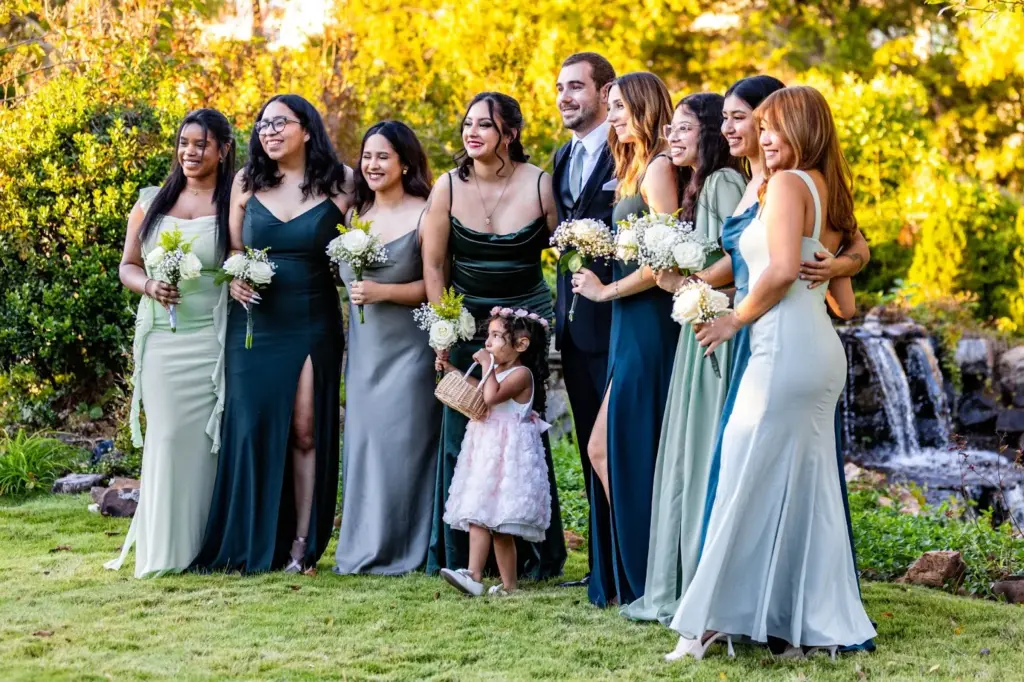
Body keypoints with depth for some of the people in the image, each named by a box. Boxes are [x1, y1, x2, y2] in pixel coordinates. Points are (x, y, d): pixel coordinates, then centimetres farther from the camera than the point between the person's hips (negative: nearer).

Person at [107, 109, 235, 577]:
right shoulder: (151, 203, 11)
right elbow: (128, 266, 14)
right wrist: (149, 286, -6)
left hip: (213, 341, -2)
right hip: (162, 341, 2)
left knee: (208, 438, -1)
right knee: (166, 438, 0)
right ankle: (164, 549, 6)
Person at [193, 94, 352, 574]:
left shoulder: (337, 186, 0)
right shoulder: (247, 182, 6)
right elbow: (234, 249, 14)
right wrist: (234, 279, -6)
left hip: (313, 324, -2)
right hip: (254, 323, 2)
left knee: (305, 429, -1)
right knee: (252, 427, -1)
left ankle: (301, 545, 5)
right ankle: (251, 545, 8)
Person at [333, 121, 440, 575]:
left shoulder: (423, 215, -6)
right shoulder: (356, 213, 11)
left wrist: (383, 291, -18)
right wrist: (356, 291, 4)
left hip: (408, 348, -6)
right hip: (363, 348, 6)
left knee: (402, 440, -6)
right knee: (362, 441, 6)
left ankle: (403, 550, 2)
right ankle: (363, 548, 13)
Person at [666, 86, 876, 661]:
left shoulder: (788, 183, -7)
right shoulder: (830, 192, 19)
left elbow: (783, 269, -19)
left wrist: (734, 321, -6)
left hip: (785, 344, -9)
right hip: (824, 349, 9)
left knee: (750, 481, -6)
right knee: (807, 487, 9)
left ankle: (714, 619, -3)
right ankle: (821, 625, 10)